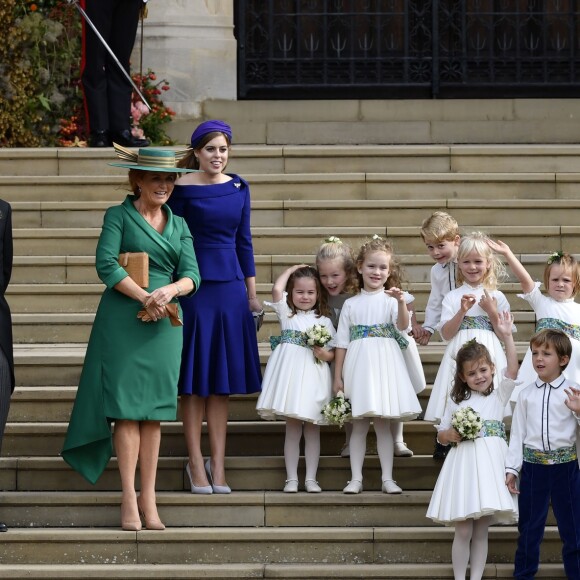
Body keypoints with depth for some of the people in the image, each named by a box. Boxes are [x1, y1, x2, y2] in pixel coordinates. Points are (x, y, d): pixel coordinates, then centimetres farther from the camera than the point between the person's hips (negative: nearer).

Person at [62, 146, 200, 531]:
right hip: (123, 320, -4)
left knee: (154, 411, 3)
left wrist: (169, 290, -16)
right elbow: (106, 264, -10)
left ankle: (149, 498, 6)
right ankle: (129, 498, -4)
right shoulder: (119, 216, 2)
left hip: (164, 324, 4)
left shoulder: (179, 225, 15)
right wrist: (144, 297, -17)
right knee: (127, 406, -6)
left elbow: (192, 275, 6)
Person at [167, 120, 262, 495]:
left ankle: (218, 464, 11)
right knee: (195, 380, 0)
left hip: (230, 289, 4)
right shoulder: (183, 190, -5)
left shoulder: (239, 188, 8)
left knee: (223, 379, 6)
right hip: (195, 289, -4)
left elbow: (244, 241, 12)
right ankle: (196, 463, 8)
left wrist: (252, 293, 11)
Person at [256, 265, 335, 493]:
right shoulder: (287, 313, 9)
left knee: (312, 429, 3)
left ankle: (311, 478, 7)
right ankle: (291, 478, 5)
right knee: (292, 428, 1)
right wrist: (292, 269, 5)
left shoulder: (324, 321, 10)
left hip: (313, 376, 0)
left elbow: (332, 352, 9)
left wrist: (325, 354, -13)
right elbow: (277, 289, -7)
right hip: (289, 374, 0)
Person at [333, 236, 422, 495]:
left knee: (383, 424, 1)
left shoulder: (390, 300, 3)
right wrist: (338, 376, 4)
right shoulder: (351, 304, 7)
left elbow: (403, 327, -14)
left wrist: (401, 303, -31)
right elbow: (342, 342, 8)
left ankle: (387, 478, 5)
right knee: (359, 424, 3)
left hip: (384, 366, -1)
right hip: (358, 365, 1)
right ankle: (356, 478, 7)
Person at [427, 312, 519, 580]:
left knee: (481, 530, 3)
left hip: (490, 465, 0)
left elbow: (512, 370, -6)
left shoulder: (499, 396, 9)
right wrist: (452, 434, -8)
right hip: (464, 465, 0)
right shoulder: (456, 401, 12)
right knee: (463, 531, -2)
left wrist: (507, 337, -15)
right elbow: (441, 434, 16)